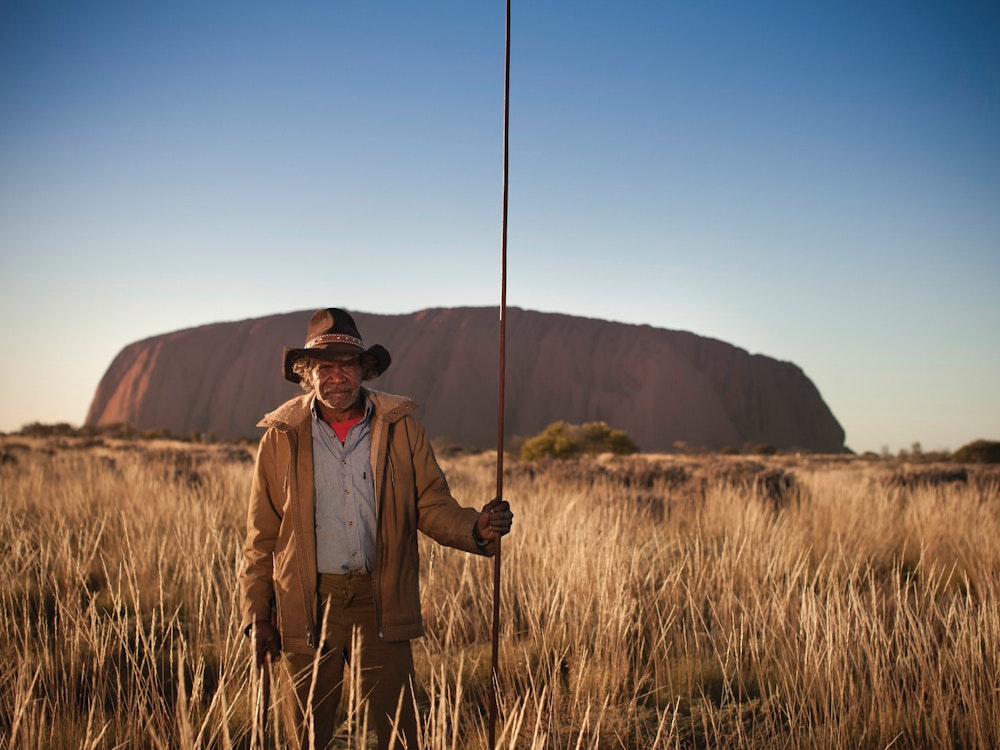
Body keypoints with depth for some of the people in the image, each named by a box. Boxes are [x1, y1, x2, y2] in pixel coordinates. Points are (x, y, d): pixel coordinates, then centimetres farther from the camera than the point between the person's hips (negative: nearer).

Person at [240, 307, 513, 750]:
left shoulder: (400, 428, 2)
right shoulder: (281, 436, 1)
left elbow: (432, 506, 3)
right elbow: (261, 535, 4)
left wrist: (475, 529, -18)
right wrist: (256, 615, 1)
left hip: (381, 602, 0)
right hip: (308, 606, 0)